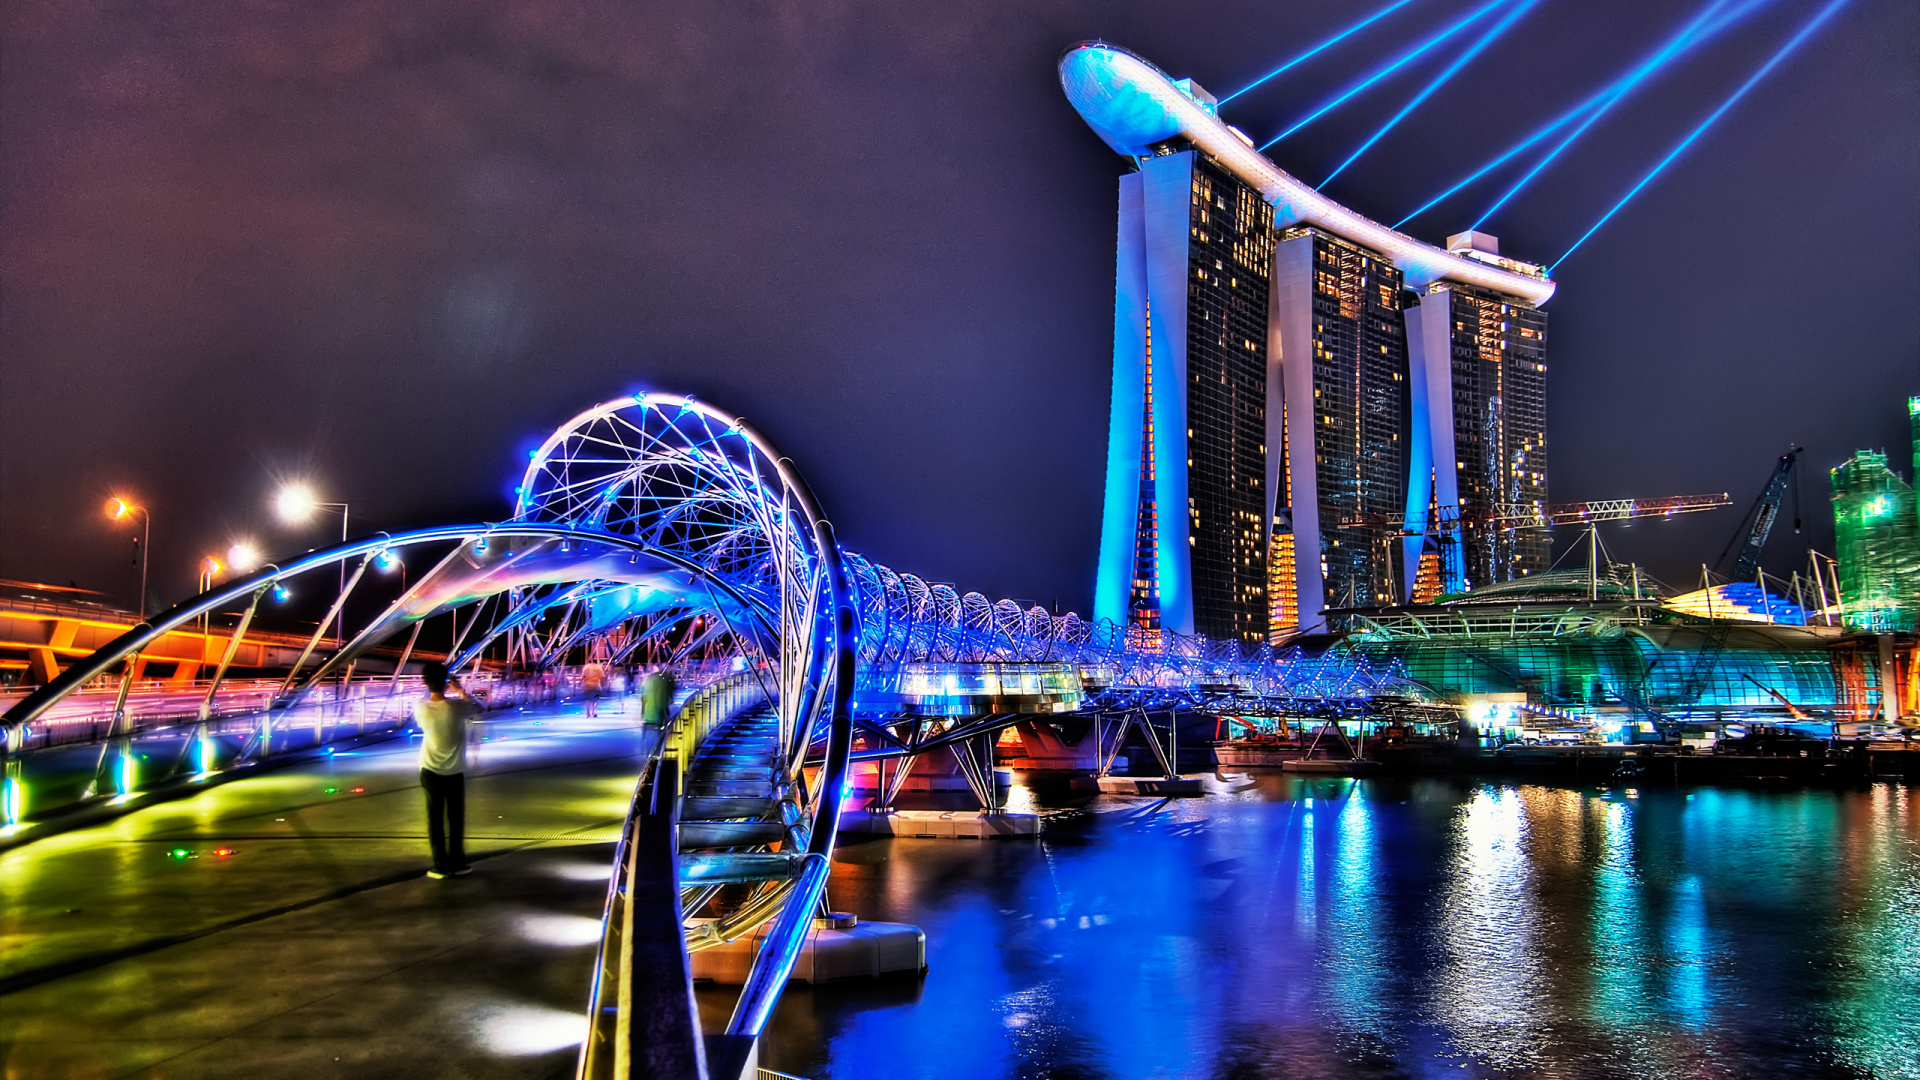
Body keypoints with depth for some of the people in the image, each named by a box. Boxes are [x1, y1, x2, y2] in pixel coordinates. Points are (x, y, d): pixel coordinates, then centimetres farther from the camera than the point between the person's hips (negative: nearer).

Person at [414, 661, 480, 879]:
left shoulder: (421, 709, -12)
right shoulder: (457, 706, -17)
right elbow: (478, 708, 3)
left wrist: (434, 694, 13)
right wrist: (462, 691, 10)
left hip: (430, 771, 1)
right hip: (455, 772, -1)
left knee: (435, 819, 8)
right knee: (456, 818, 10)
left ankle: (440, 866, 10)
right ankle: (457, 863, 16)